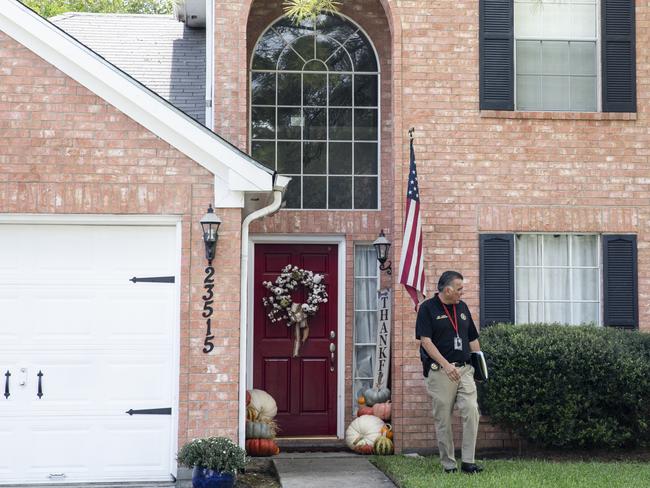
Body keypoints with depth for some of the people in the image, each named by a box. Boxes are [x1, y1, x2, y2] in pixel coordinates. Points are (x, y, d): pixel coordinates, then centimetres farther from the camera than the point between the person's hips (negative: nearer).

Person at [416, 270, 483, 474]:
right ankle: (448, 464, 10)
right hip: (439, 371, -5)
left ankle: (468, 461, -4)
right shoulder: (427, 308, -5)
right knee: (443, 419, 1)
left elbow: (473, 339, 21)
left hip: (464, 368, 5)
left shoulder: (462, 307, 14)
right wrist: (446, 365, -19)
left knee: (471, 411, -9)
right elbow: (425, 341, -12)